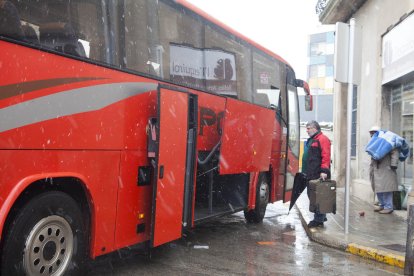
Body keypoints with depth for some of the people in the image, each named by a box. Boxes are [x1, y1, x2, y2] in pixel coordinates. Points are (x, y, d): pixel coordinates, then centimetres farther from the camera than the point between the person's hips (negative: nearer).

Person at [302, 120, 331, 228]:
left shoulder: (322, 139, -10)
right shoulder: (310, 140, 21)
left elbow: (326, 156, -19)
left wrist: (324, 171, -25)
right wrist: (305, 171, 23)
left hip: (318, 175, -10)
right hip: (311, 175, 10)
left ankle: (319, 220, 0)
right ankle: (321, 217, 25)